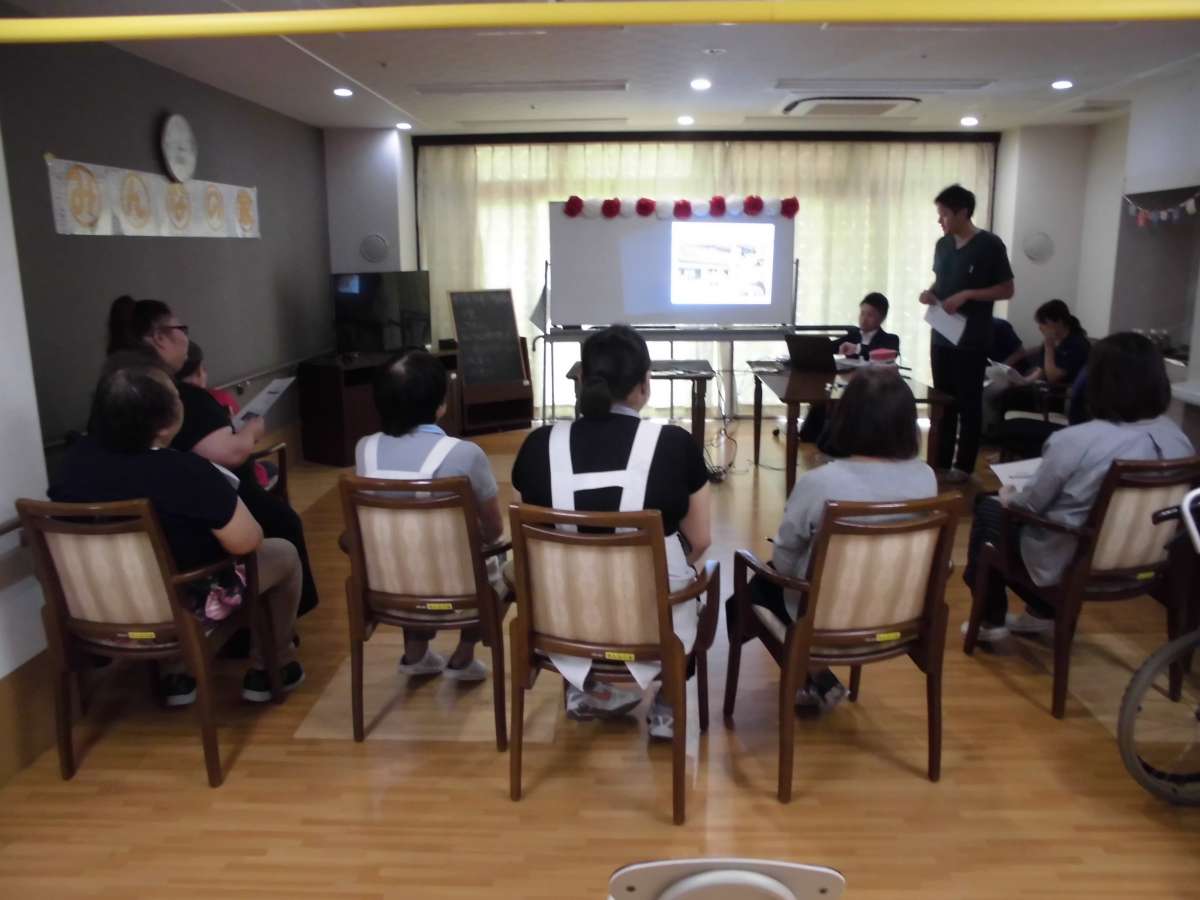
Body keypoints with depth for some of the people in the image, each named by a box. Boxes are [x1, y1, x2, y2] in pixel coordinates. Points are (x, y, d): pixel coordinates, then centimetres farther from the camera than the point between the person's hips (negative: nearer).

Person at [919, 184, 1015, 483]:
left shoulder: (990, 245, -10)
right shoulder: (943, 244, 9)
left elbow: (1006, 290, -8)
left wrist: (967, 295, -19)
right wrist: (931, 292, -1)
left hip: (972, 340, -6)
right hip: (942, 336, 6)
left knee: (968, 402, 2)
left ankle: (964, 465, 11)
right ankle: (941, 461, 21)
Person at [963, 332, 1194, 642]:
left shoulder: (1073, 441, -28)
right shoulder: (1178, 438, -9)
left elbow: (1030, 503, -14)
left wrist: (1008, 497, 9)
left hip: (1067, 567, -6)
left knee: (989, 507, 19)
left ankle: (991, 621, 28)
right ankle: (1043, 613, 37)